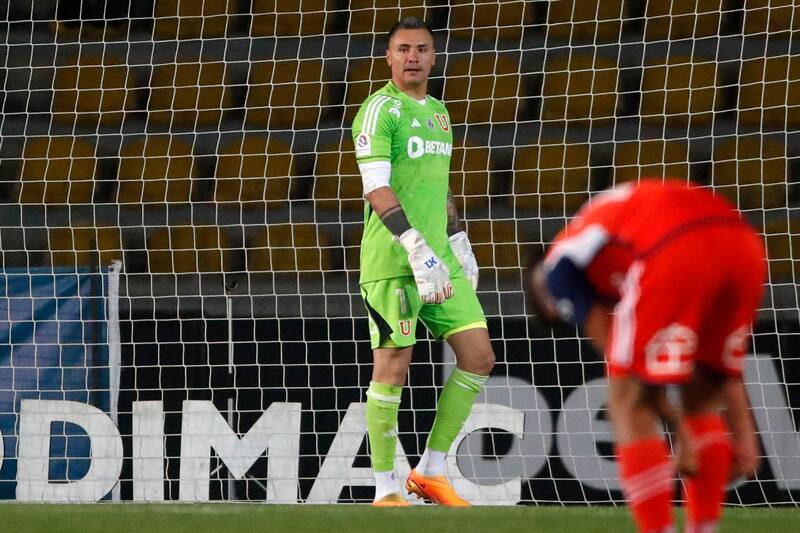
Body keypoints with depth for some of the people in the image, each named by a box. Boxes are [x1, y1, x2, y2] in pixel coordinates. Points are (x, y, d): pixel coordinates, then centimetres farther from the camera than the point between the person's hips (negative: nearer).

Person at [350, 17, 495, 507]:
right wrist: (416, 248, -25)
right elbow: (376, 189, -18)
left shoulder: (437, 112, 17)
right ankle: (386, 491, 3)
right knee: (393, 369, -5)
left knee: (479, 357, 3)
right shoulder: (381, 109, -8)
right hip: (392, 260, -8)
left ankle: (431, 471, 12)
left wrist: (458, 243, 26)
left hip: (439, 259, 8)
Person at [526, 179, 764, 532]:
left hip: (677, 253, -7)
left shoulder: (557, 268, 24)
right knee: (703, 395, 25)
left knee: (628, 403, 9)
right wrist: (743, 433, 30)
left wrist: (679, 427, 18)